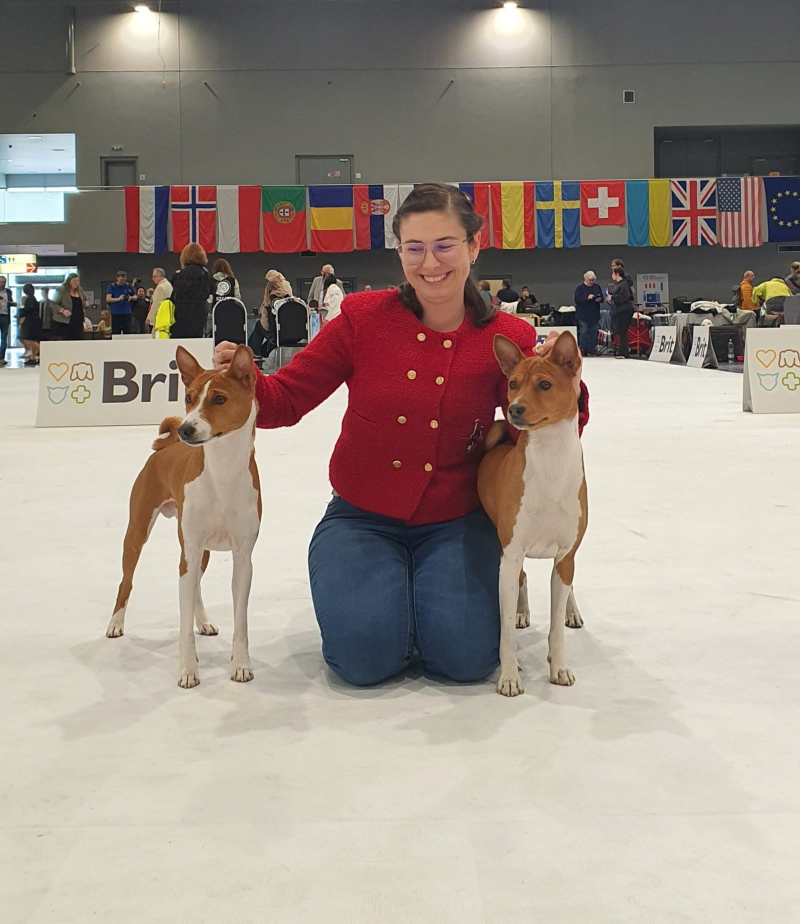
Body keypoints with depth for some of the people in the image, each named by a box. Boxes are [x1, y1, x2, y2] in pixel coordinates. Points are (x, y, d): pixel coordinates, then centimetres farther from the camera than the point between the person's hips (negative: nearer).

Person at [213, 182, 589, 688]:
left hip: (456, 523, 1)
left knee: (466, 657, -19)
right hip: (363, 518, 0)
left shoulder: (509, 338, -6)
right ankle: (377, 593, 15)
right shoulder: (364, 318, -8)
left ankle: (442, 593, 15)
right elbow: (286, 400, -4)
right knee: (365, 656, -20)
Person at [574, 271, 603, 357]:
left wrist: (599, 299, -10)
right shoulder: (580, 288, -2)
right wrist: (587, 298, -23)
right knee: (584, 332, -8)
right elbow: (577, 300, -12)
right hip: (583, 315, -4)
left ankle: (591, 349, 12)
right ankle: (582, 349, -1)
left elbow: (602, 299, 14)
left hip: (594, 314, 4)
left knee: (594, 332, 4)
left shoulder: (597, 287, 10)